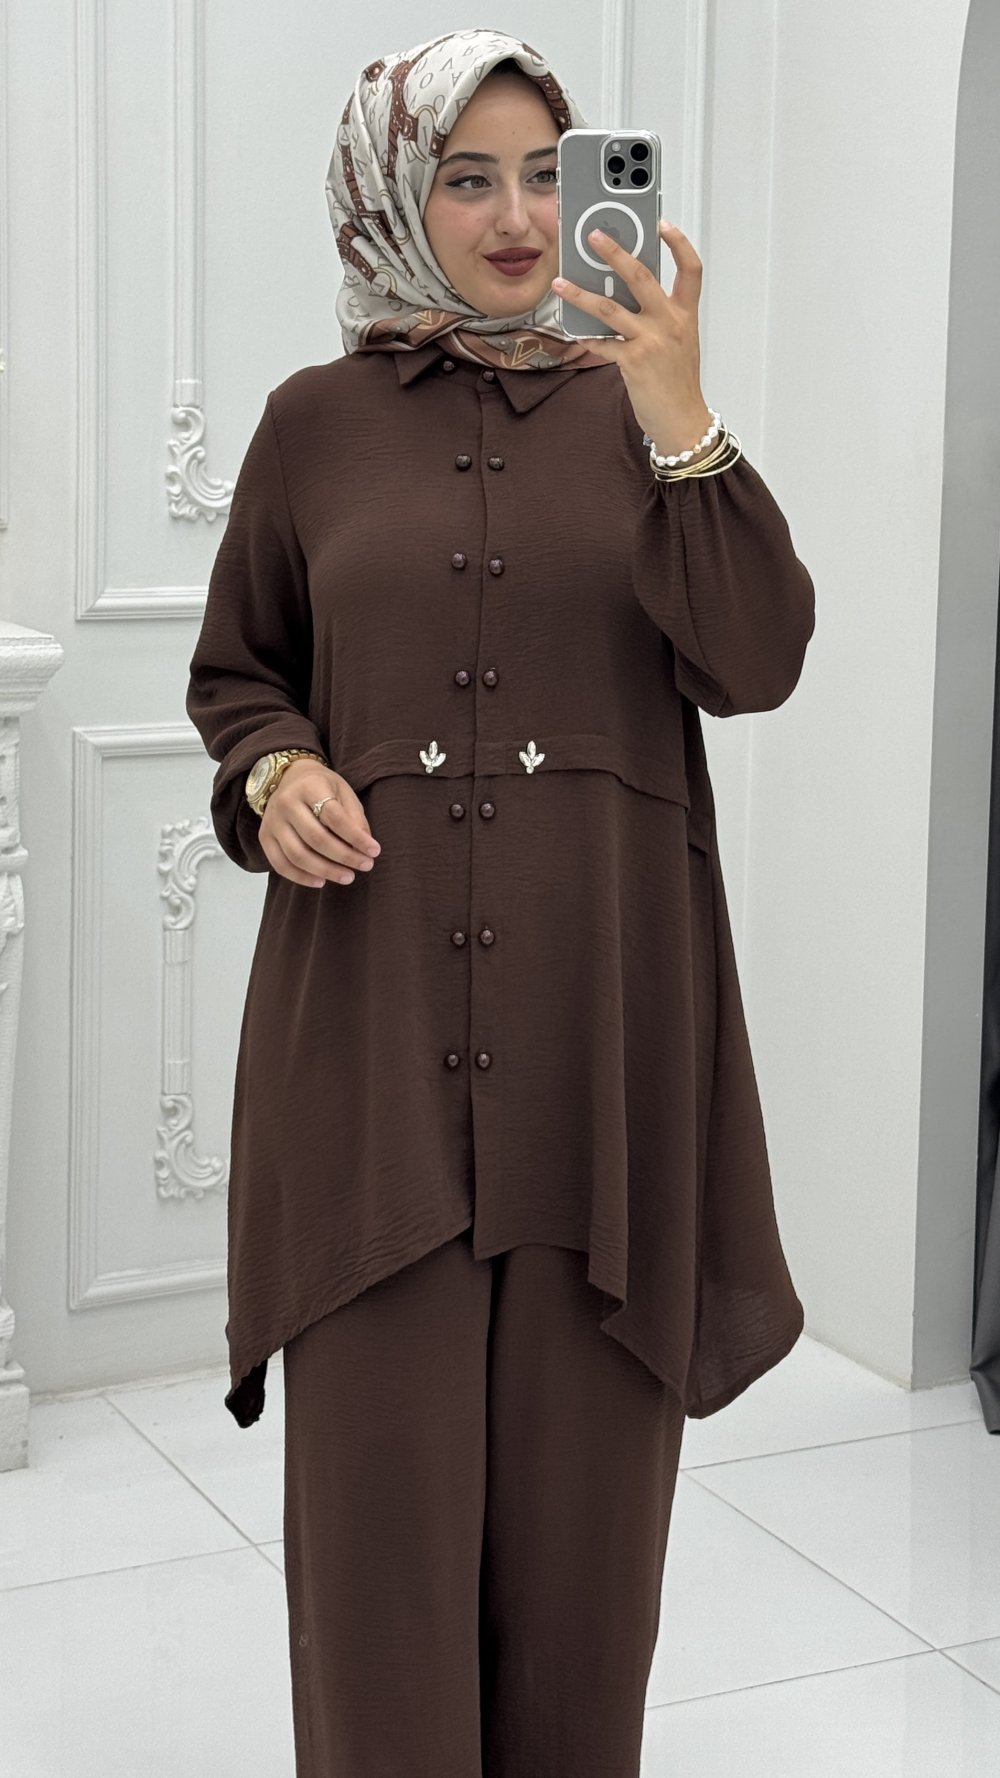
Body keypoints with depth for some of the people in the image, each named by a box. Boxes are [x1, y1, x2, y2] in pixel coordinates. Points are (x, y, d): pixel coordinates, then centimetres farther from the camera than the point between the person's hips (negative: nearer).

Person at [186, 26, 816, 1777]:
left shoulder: (634, 404, 5)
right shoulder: (315, 422, 7)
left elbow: (756, 664, -7)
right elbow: (234, 671, 16)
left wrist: (680, 422, -19)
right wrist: (274, 772, -6)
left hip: (598, 1017, 0)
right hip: (373, 1016, 0)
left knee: (581, 1474, 7)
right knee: (379, 1476, 2)